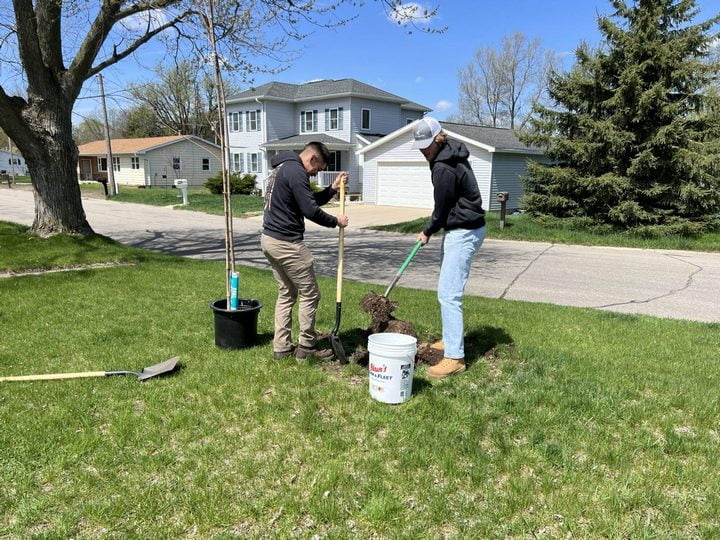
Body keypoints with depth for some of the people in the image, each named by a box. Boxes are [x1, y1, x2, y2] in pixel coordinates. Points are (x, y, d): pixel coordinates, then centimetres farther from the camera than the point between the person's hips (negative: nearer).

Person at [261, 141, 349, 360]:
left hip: (269, 239, 10)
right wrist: (335, 221, -4)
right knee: (310, 294, 2)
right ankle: (306, 346, 13)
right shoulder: (296, 172, -15)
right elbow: (310, 211, -20)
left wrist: (333, 188, 11)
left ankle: (281, 347, 20)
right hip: (287, 243, -10)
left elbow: (311, 201, 21)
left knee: (286, 294, 16)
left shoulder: (283, 168, 18)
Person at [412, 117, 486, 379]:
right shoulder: (450, 152, 11)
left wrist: (427, 232, 3)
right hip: (460, 229, 11)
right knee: (448, 289, 19)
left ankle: (455, 357, -9)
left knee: (448, 293, -13)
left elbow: (442, 208, -14)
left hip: (463, 232, -11)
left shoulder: (444, 168, -21)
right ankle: (450, 339, 32)